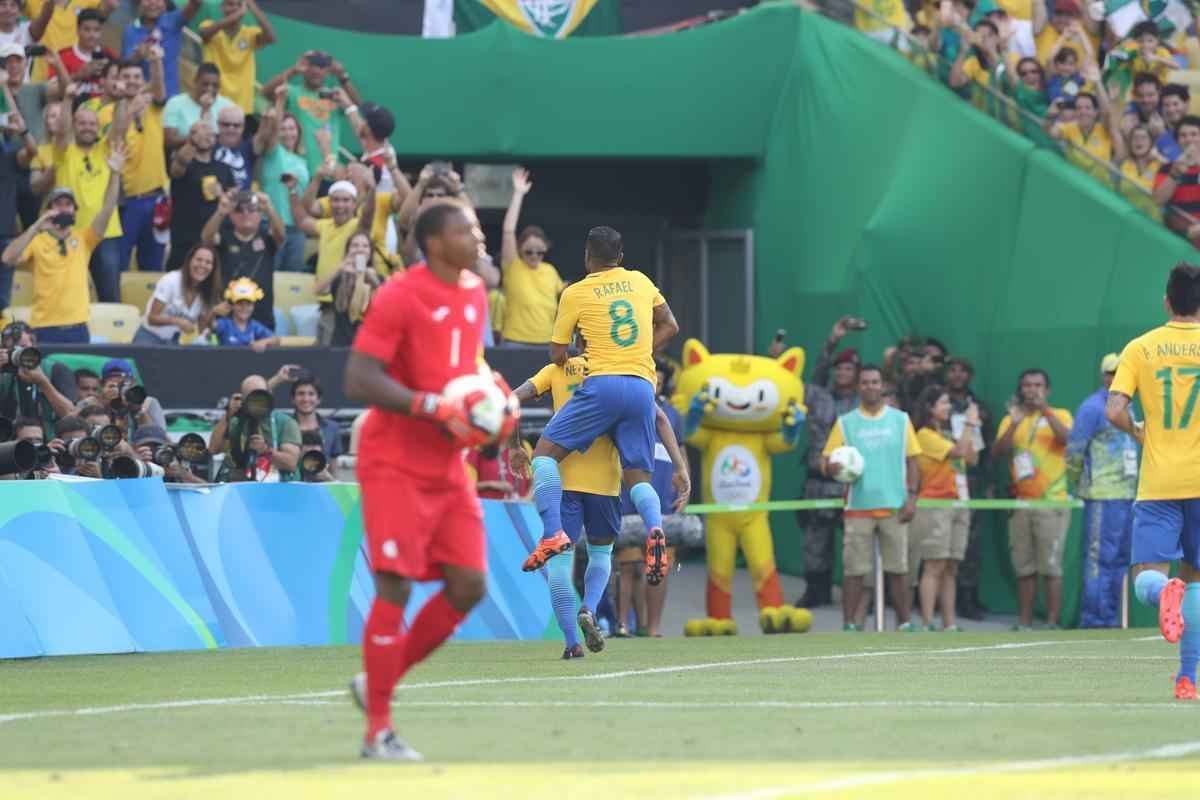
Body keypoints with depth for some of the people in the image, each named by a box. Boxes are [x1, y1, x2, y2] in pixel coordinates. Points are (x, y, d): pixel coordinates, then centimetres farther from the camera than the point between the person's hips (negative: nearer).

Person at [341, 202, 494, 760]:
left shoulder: (474, 293, 11)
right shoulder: (399, 298, -14)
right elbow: (358, 381, -20)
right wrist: (431, 407, -27)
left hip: (447, 468, 8)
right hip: (395, 465, -8)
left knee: (468, 586, 1)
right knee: (396, 588, -10)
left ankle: (379, 682, 17)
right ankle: (378, 730, -4)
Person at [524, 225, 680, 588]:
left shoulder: (576, 293, 5)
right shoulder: (641, 282, 15)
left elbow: (557, 354, 11)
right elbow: (670, 327, 25)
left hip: (603, 384, -4)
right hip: (643, 387, 4)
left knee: (545, 451, 4)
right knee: (638, 476, 10)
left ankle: (553, 534, -14)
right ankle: (655, 528, -23)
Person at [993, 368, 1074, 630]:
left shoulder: (1060, 416, 6)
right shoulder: (1010, 420, 14)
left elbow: (1067, 438, -15)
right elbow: (997, 454, 1)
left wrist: (1045, 410, -20)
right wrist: (1015, 423, -10)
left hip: (1052, 501, -4)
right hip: (1021, 501, 4)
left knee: (1051, 567, -7)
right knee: (1024, 569, 6)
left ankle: (1052, 623, -5)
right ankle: (1024, 623, 10)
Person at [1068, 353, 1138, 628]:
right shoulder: (1092, 407, -9)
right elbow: (1074, 451, -9)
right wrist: (1080, 484, -1)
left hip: (1127, 495, 8)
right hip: (1103, 498, -8)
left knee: (1120, 559, 10)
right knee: (1099, 560, -7)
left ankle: (1110, 620, 15)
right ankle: (1093, 621, -5)